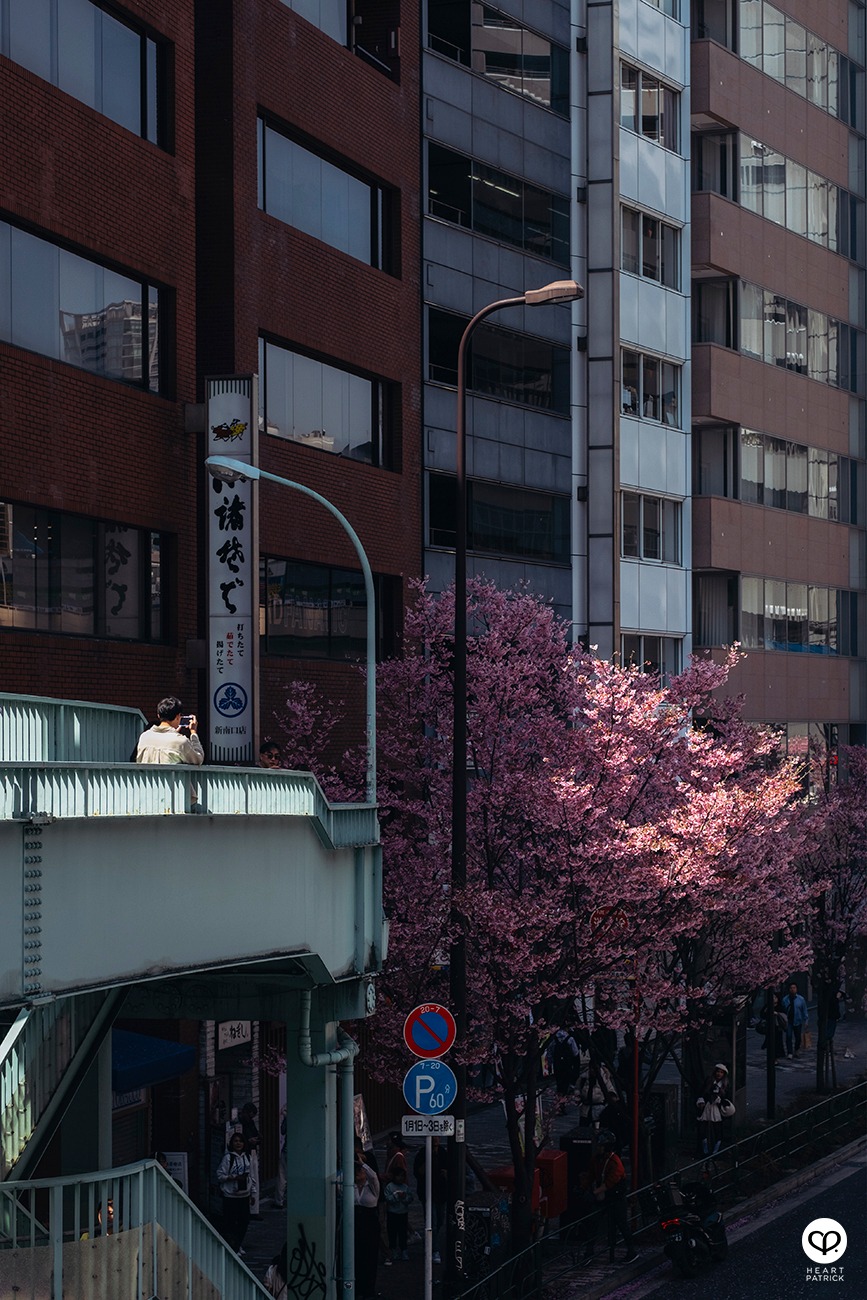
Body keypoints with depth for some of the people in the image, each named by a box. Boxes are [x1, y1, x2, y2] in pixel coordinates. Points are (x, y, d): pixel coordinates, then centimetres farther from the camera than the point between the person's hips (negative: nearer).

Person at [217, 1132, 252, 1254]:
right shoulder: (228, 1158, -10)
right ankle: (231, 1248, 6)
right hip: (230, 1195, -6)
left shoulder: (247, 1158, 8)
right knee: (231, 1222, -3)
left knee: (244, 1221, 9)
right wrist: (234, 1177, -21)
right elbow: (220, 1176, -11)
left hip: (244, 1195, 6)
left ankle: (239, 1245, 26)